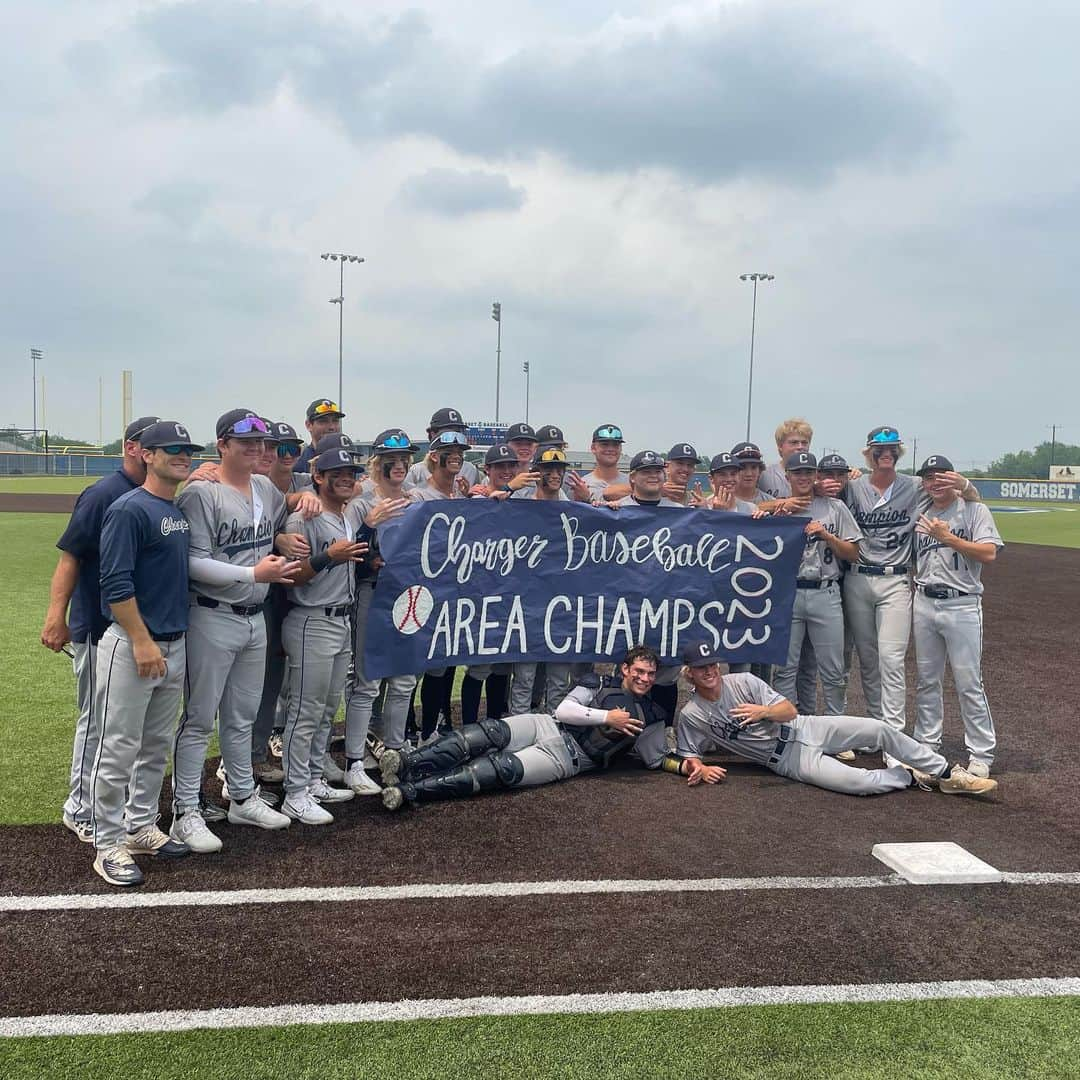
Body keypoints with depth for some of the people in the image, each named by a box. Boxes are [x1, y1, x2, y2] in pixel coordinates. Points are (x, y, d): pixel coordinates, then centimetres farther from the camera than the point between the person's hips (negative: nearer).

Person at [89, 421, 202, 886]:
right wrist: (142, 642, -20)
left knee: (157, 746, 16)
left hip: (174, 644, 8)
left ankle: (141, 828, 28)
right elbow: (115, 583, -18)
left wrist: (173, 641, 14)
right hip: (131, 644, -8)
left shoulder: (183, 510, 12)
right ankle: (109, 844, 9)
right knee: (119, 748, -1)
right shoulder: (129, 509, -12)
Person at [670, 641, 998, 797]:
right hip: (789, 760, -3)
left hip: (805, 728, 3)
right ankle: (913, 777, 3)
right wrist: (699, 769, -25)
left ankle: (949, 774, 2)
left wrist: (763, 711, -26)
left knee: (879, 729, -13)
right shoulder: (691, 716, -9)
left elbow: (790, 710, -4)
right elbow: (685, 759, -2)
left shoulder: (743, 681, -3)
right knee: (859, 781, -27)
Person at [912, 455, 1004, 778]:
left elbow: (989, 553, -16)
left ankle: (981, 754, 5)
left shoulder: (974, 510, -2)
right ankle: (926, 744, 23)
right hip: (924, 604, 5)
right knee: (926, 680, 12)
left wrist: (948, 538, -20)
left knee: (969, 684, -4)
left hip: (962, 605, -5)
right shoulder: (921, 516, 13)